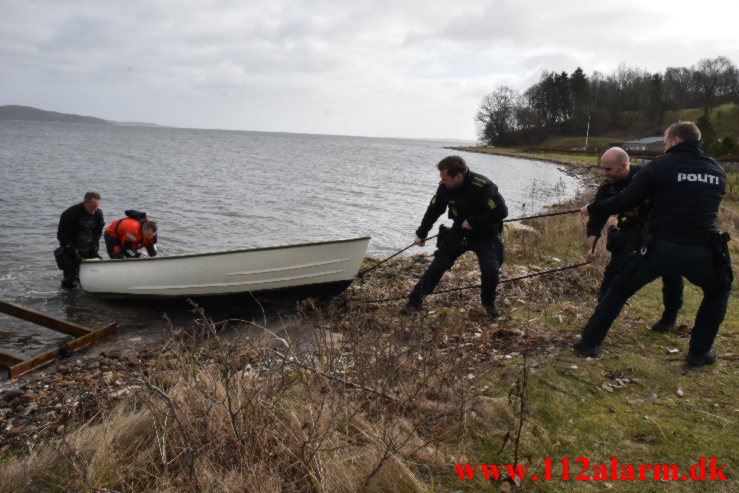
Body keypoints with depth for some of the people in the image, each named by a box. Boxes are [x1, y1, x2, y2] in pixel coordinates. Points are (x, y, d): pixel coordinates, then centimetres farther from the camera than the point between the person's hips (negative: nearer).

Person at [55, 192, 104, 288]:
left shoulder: (98, 213, -4)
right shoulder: (70, 214, -19)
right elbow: (61, 236, -14)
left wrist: (94, 248, -2)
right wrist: (74, 253, -18)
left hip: (89, 251, 5)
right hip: (70, 249, -5)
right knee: (69, 284, -12)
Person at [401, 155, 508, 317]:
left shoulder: (483, 187, -28)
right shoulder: (445, 187, -10)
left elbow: (501, 211, -27)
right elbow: (433, 210, 5)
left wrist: (473, 221, -25)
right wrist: (421, 234, 13)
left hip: (485, 235, -4)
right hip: (459, 232, 4)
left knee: (491, 270, -21)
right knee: (437, 266, -4)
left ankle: (489, 302, 9)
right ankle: (415, 301, 8)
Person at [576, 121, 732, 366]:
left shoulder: (659, 167, -1)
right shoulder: (718, 172, 12)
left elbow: (624, 202, -1)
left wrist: (592, 208, 15)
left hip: (661, 249, -3)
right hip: (703, 252, 3)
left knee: (618, 291, 16)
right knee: (717, 293, 32)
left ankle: (589, 343, 19)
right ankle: (700, 351, 29)